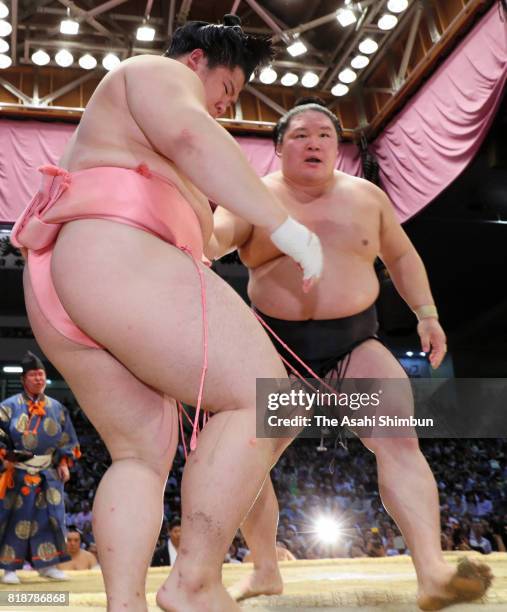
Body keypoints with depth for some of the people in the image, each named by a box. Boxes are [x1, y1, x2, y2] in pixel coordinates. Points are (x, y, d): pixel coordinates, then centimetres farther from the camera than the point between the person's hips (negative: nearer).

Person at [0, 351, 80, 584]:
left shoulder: (56, 408, 8)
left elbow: (67, 439, 12)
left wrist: (64, 463, 3)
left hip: (49, 473, 3)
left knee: (50, 515, 1)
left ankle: (47, 563, 11)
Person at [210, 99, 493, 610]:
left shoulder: (367, 197, 6)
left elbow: (401, 254, 18)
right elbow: (213, 237, -21)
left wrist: (426, 313, 8)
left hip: (355, 343, 1)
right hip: (280, 349, 0)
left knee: (399, 437, -21)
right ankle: (265, 571, 15)